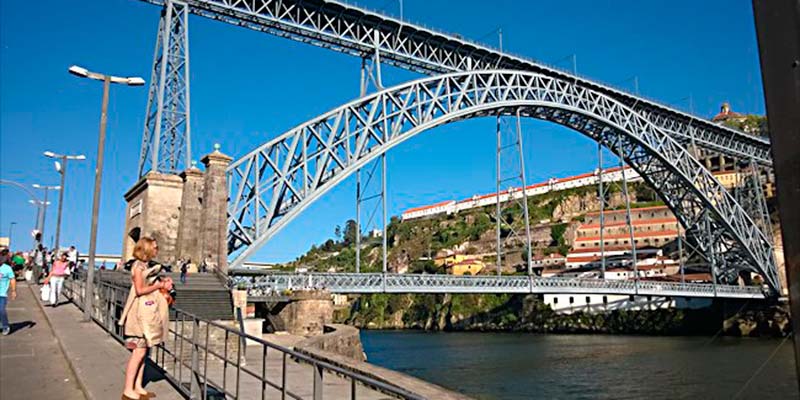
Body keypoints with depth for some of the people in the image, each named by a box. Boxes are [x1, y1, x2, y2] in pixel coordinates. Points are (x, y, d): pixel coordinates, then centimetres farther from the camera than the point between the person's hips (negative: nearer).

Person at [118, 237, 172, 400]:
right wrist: (159, 285, -10)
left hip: (150, 312, 9)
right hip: (141, 312, -9)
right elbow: (140, 290, -18)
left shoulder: (150, 265, 14)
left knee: (144, 350, 9)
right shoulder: (138, 265, -12)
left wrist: (163, 283, 1)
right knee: (139, 351, -7)